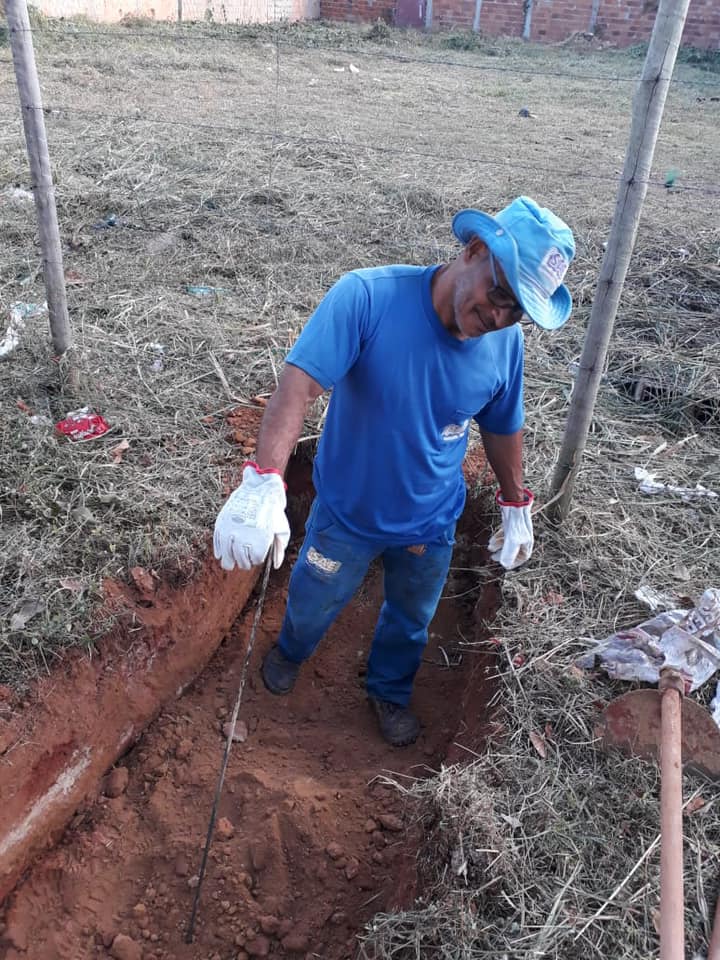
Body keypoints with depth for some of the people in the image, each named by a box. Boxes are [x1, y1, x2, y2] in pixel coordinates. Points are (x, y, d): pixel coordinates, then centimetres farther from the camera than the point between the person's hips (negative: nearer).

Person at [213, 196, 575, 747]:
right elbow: (298, 386, -38)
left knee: (410, 621, 27)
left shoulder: (505, 342, -16)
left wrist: (516, 506, 9)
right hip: (346, 513, -2)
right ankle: (291, 652, 62)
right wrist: (264, 484, -51)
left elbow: (502, 427, 0)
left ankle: (391, 691, 59)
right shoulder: (367, 298, -30)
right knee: (312, 604, 25)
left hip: (431, 523, 3)